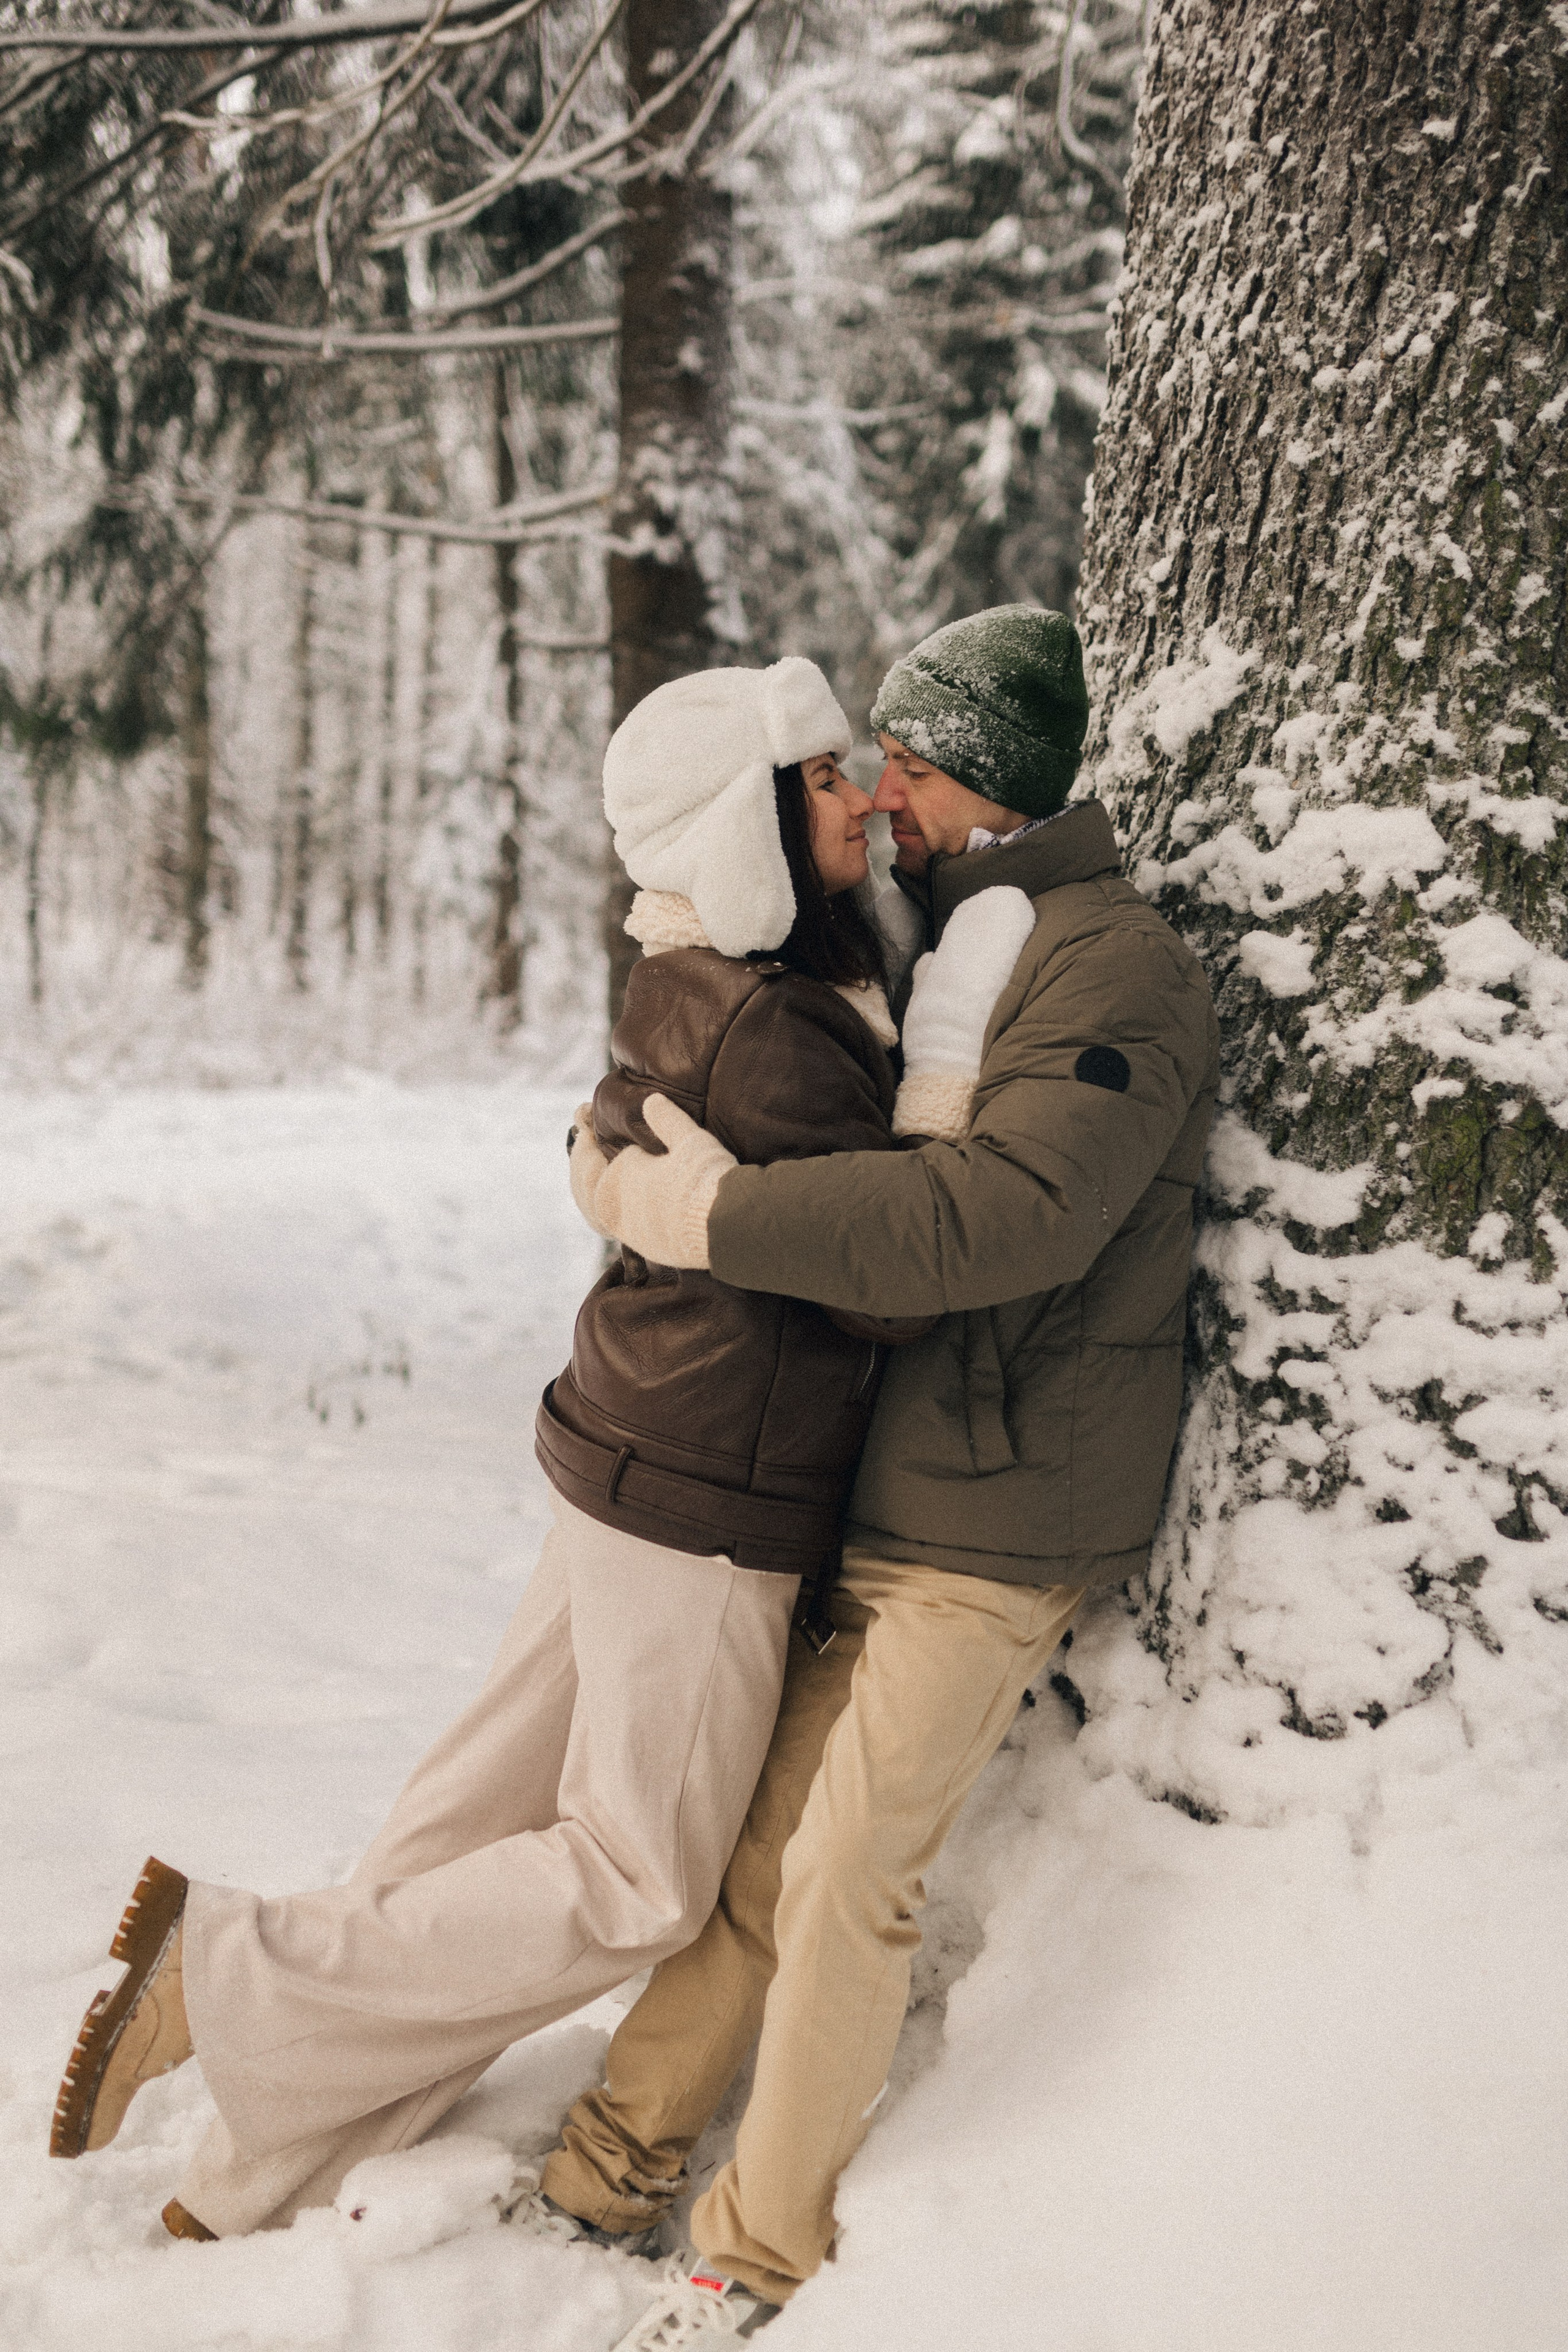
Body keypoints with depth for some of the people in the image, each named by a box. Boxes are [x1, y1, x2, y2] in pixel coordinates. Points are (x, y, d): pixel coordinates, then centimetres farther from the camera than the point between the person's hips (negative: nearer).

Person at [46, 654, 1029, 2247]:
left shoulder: (699, 994, 7)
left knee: (495, 1801, 16)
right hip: (709, 1507, -9)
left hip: (630, 1456, 10)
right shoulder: (770, 1035, -22)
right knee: (640, 1879, 6)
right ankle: (235, 1979, 6)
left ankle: (256, 2187, 26)